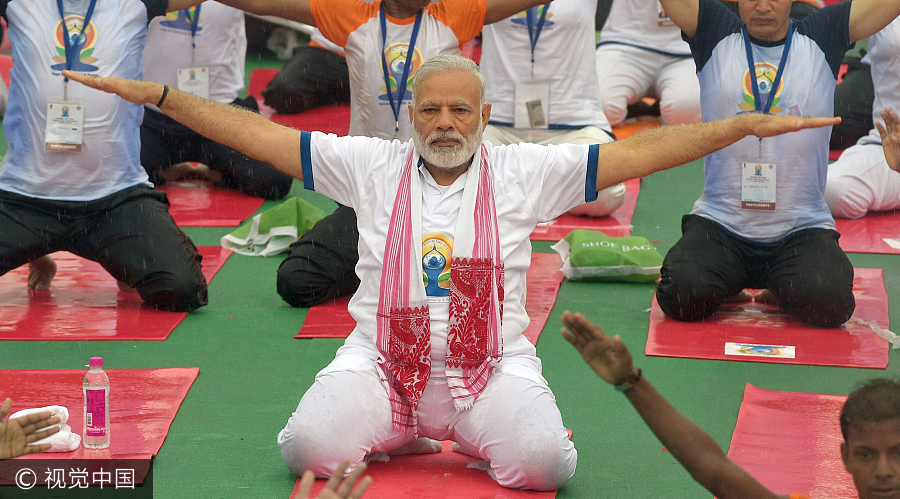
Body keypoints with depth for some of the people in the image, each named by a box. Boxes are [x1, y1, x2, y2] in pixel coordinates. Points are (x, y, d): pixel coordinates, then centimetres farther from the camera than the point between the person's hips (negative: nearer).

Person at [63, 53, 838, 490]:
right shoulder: (371, 166, 6)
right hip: (381, 356, 1)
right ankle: (403, 431, 10)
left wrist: (749, 126, -8)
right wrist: (158, 95, -2)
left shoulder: (525, 173, 4)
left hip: (494, 362, -1)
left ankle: (473, 431, 9)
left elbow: (640, 152, 0)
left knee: (542, 462, -29)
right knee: (308, 448, -24)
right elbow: (259, 135, 5)